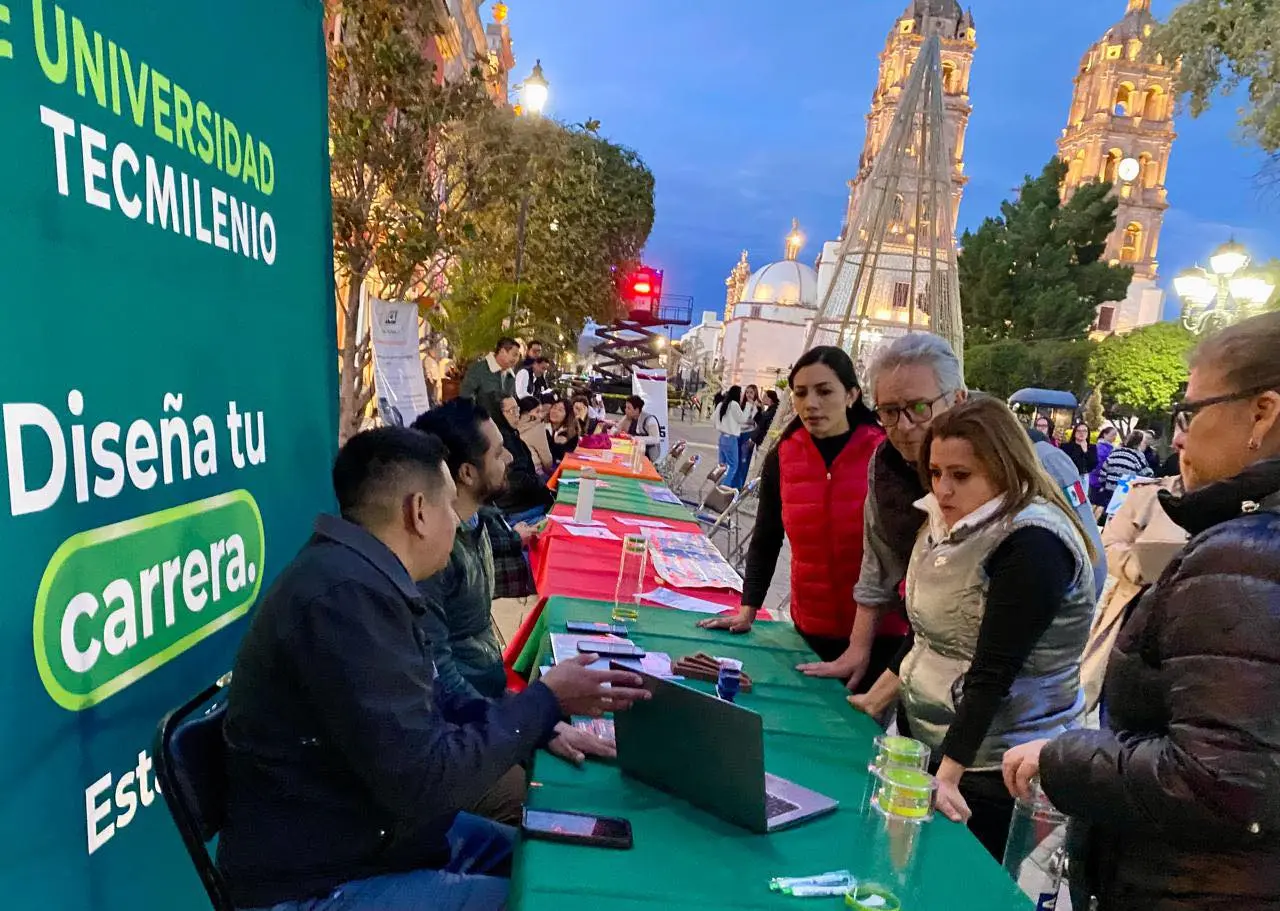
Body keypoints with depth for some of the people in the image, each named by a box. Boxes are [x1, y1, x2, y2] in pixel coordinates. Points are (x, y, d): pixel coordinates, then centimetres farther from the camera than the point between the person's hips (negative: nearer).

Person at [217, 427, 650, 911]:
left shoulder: (361, 578, 3)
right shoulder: (347, 593, -30)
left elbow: (430, 712, 6)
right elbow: (424, 784, -29)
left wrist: (548, 705, -2)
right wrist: (545, 700, -17)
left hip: (374, 832, 9)